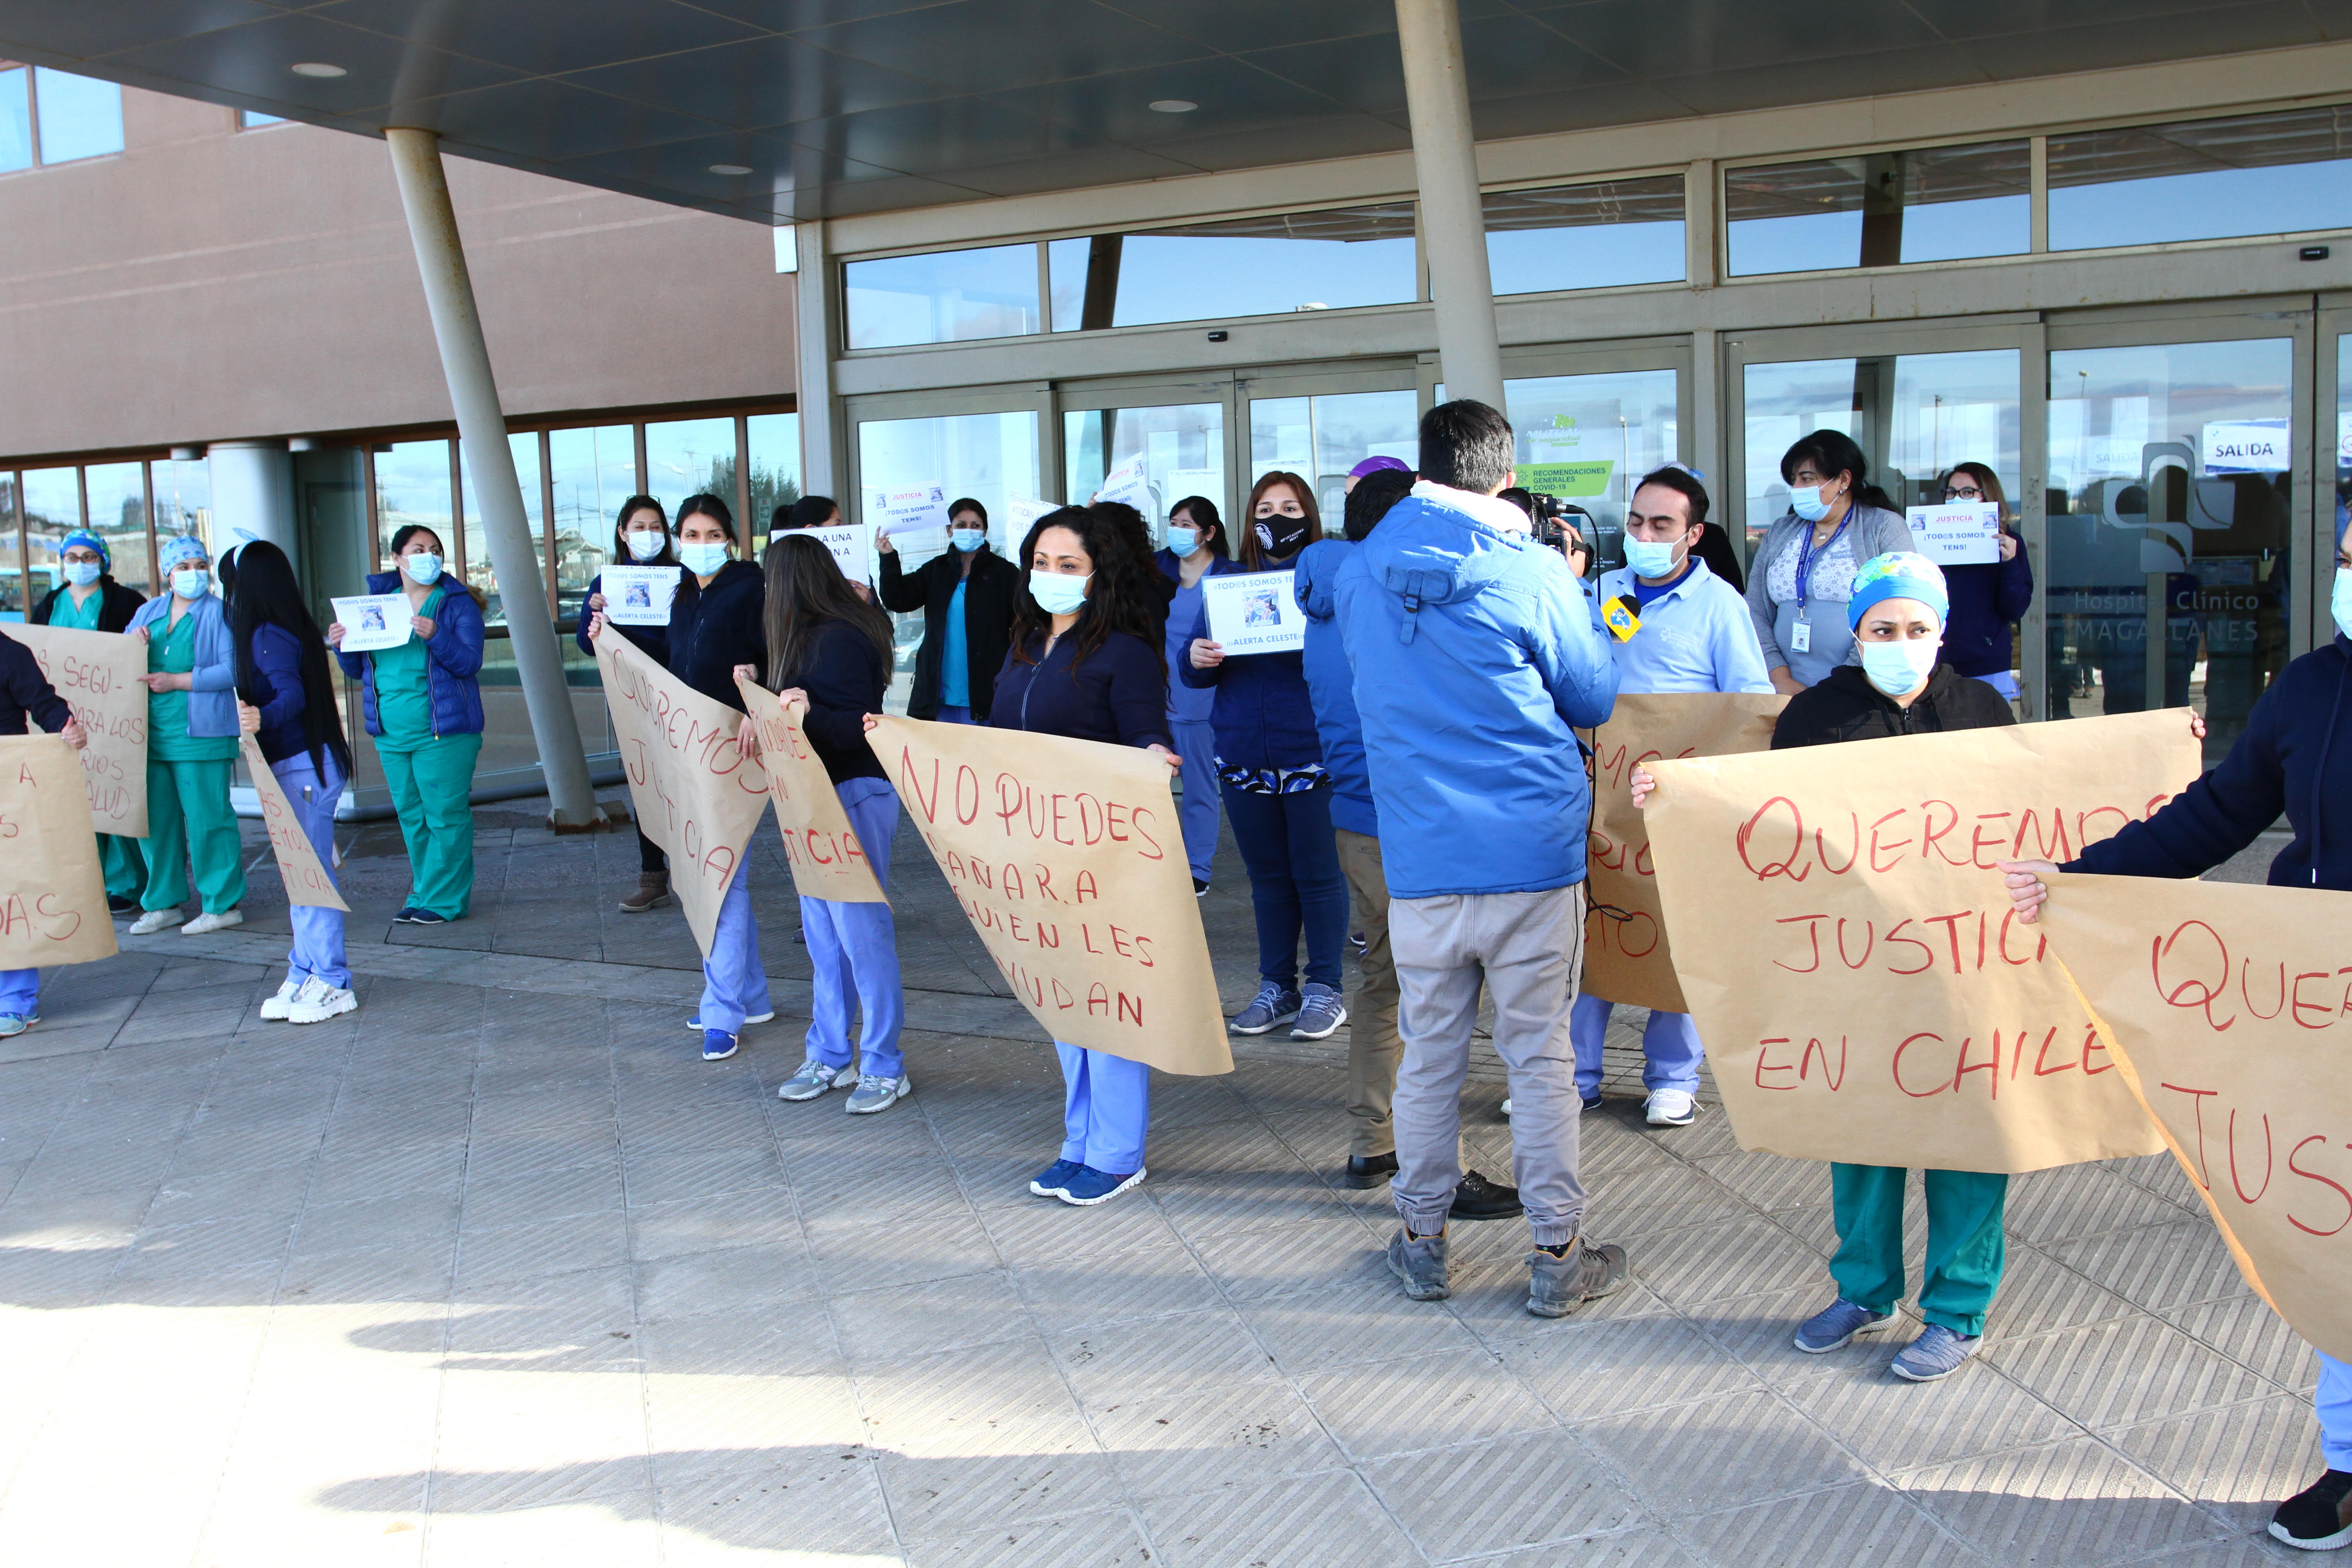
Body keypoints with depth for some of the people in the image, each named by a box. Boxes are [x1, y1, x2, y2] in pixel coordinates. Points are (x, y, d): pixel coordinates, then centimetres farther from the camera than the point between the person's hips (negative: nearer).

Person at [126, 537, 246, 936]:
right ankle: (164, 903, 19)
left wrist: (175, 681, -15)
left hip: (201, 735, -6)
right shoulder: (148, 612, 17)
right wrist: (131, 644, -2)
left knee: (207, 819, -4)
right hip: (151, 734, 6)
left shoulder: (219, 614, -3)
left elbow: (232, 670, -13)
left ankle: (223, 904, 5)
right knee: (155, 819, 8)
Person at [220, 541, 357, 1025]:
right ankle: (304, 977, 21)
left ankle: (332, 985, 1)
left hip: (302, 768, -10)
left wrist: (262, 717, -49)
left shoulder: (269, 635, -15)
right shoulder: (288, 628, 13)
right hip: (302, 767, 10)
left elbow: (291, 695, -30)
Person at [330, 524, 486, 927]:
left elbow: (469, 662, -13)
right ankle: (425, 895, 20)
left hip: (443, 731, -5)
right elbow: (359, 669, 16)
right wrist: (342, 645, -4)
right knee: (411, 818, 11)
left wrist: (435, 636, -28)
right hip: (391, 733, 5)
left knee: (445, 817, -4)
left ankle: (444, 900, 2)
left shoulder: (458, 603, -1)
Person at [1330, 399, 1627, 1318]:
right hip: (1534, 853, -2)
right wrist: (1575, 598, 18)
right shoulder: (1532, 575, -9)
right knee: (1538, 1055, 6)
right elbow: (1595, 700, 5)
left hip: (1418, 858, 3)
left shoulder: (1359, 574, 3)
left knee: (1429, 1053, 12)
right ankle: (1558, 1257, 15)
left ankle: (1422, 1242, 24)